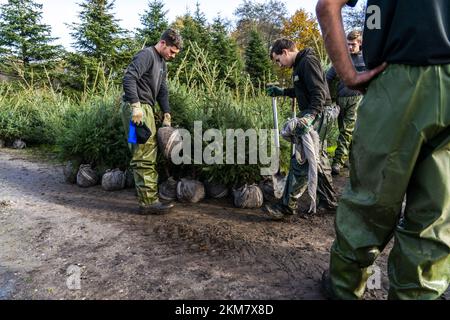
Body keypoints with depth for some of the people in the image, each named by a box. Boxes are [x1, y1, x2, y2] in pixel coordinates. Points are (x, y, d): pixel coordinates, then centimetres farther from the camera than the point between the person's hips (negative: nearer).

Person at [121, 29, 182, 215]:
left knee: (150, 155, 12)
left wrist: (167, 115, 12)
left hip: (147, 109, 10)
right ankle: (147, 202, -6)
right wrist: (136, 106, -26)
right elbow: (129, 78, -20)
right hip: (136, 108, -10)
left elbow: (162, 91, 21)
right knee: (143, 158, -10)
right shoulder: (147, 55, -8)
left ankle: (151, 198, 21)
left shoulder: (162, 63, 22)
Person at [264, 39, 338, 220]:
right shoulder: (300, 64, 18)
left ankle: (287, 206, -3)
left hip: (316, 116, -11)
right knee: (319, 159, 15)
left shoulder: (308, 62, -13)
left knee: (300, 162, -9)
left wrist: (309, 116, -35)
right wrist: (281, 92, 25)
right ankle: (328, 201, 26)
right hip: (314, 116, 11)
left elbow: (319, 93, -23)